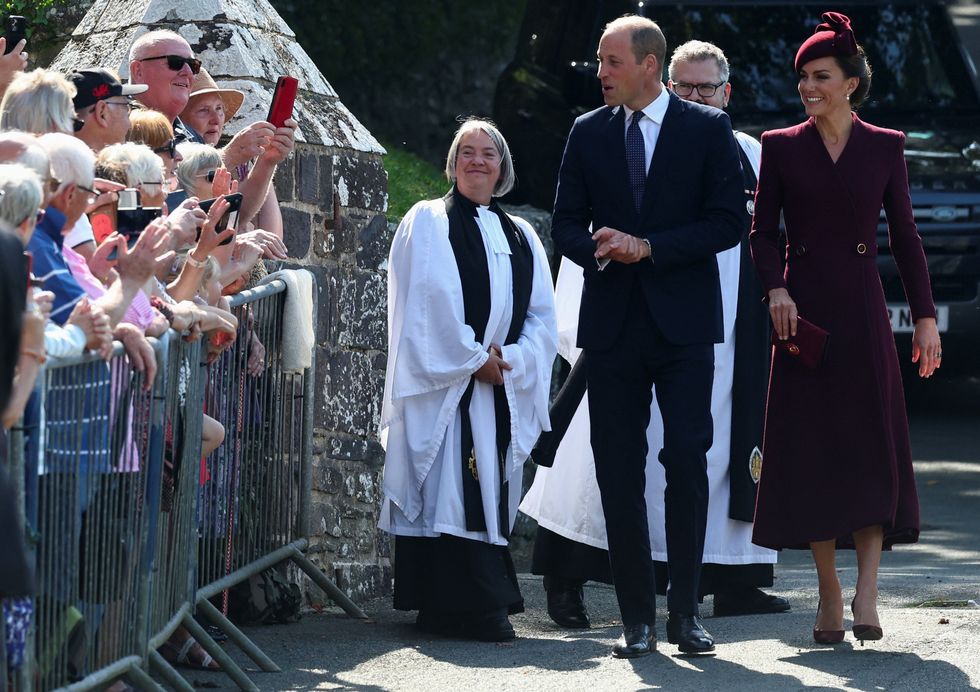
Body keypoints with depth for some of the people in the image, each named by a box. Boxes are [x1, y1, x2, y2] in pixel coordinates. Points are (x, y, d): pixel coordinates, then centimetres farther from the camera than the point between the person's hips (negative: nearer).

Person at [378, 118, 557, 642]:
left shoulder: (520, 236, 17)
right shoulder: (428, 222, 3)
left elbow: (542, 314, 11)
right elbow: (427, 303, -8)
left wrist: (509, 359, -7)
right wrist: (473, 359, -13)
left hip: (504, 389, 5)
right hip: (446, 384, -5)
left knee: (492, 494, 3)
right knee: (452, 493, -12)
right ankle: (472, 606, -15)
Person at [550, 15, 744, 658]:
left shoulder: (708, 129, 0)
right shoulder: (589, 133, 9)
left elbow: (728, 221, -5)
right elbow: (566, 223, 11)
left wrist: (649, 247, -13)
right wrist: (598, 250, -11)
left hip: (683, 321, -3)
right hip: (613, 321, 3)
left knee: (687, 461, -6)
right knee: (619, 469, 1)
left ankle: (686, 610, 2)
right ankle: (637, 617, 6)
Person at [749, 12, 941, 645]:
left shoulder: (885, 147, 6)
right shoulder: (782, 147, 6)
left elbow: (905, 235, 7)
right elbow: (763, 231, 9)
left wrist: (926, 316, 3)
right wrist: (776, 289, -9)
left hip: (862, 312, 0)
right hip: (803, 312, 0)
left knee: (873, 445, -9)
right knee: (810, 450, 0)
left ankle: (867, 591, -11)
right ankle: (829, 594, 7)